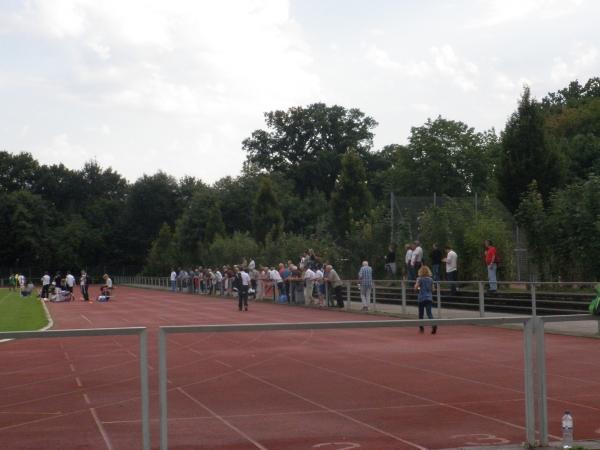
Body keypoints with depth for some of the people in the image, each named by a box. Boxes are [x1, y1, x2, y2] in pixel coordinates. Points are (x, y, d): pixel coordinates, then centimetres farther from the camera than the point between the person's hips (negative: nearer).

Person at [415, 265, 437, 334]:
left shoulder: (420, 279, -6)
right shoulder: (431, 279, 7)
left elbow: (416, 287, -16)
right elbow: (432, 289, 12)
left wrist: (418, 287, 7)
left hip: (422, 298, -3)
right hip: (429, 298, 3)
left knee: (421, 314, 12)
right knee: (429, 313, -6)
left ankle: (421, 328, 18)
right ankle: (434, 325, -29)